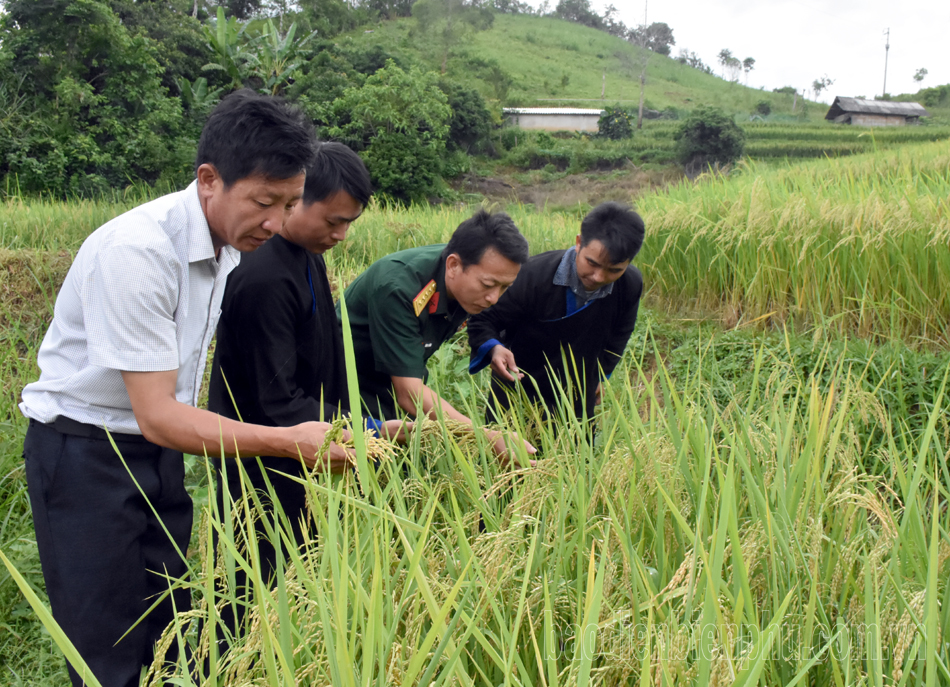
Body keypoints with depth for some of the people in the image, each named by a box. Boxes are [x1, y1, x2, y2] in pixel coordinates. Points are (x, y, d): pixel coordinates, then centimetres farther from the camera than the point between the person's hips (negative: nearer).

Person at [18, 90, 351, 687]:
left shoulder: (227, 240, -1)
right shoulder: (137, 251, -28)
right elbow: (157, 415, -28)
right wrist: (289, 441, -34)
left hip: (158, 449, 7)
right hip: (84, 452, -7)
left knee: (169, 633, 11)